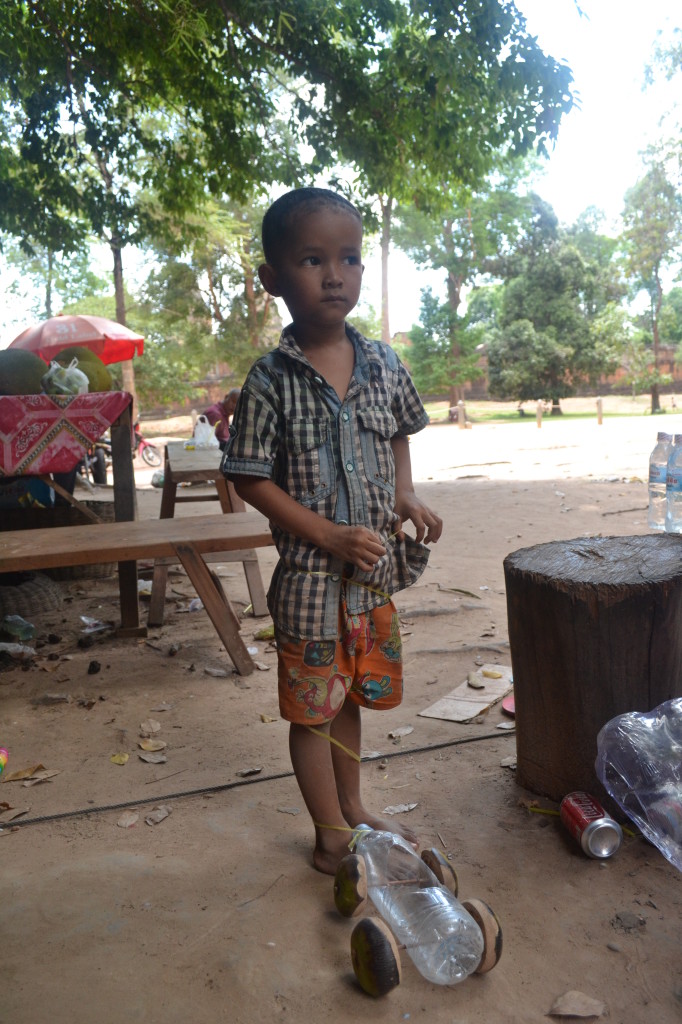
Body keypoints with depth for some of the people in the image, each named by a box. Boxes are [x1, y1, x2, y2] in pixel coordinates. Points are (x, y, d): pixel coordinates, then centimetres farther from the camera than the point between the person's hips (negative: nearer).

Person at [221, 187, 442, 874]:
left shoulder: (384, 365, 1)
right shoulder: (271, 381, -13)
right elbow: (250, 479, -11)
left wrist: (406, 496, -2)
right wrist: (330, 536, -18)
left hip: (374, 570, 5)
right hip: (310, 576, -4)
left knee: (352, 695, 21)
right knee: (312, 707, 8)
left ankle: (353, 810, 41)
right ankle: (331, 835, 29)